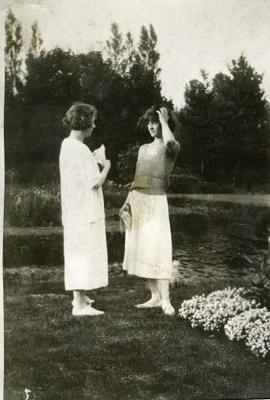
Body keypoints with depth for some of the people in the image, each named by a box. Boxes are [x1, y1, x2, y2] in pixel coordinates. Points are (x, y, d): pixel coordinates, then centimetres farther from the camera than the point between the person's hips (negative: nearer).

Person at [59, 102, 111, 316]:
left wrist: (95, 163, 13)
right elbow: (96, 182, -21)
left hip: (74, 210, 10)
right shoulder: (80, 150, -21)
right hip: (85, 212, -10)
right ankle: (80, 304, 3)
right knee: (84, 254, -3)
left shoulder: (66, 144, 9)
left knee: (76, 254, 18)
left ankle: (79, 297, 31)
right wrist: (106, 166, -5)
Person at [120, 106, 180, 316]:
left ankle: (166, 300, -9)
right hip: (137, 201, 7)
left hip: (156, 200, -7)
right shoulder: (143, 149, 18)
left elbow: (170, 143, -28)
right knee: (142, 248, 5)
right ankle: (155, 296, 11)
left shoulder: (171, 148, -1)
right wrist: (128, 201, 10)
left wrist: (164, 120, -13)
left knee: (158, 249, -12)